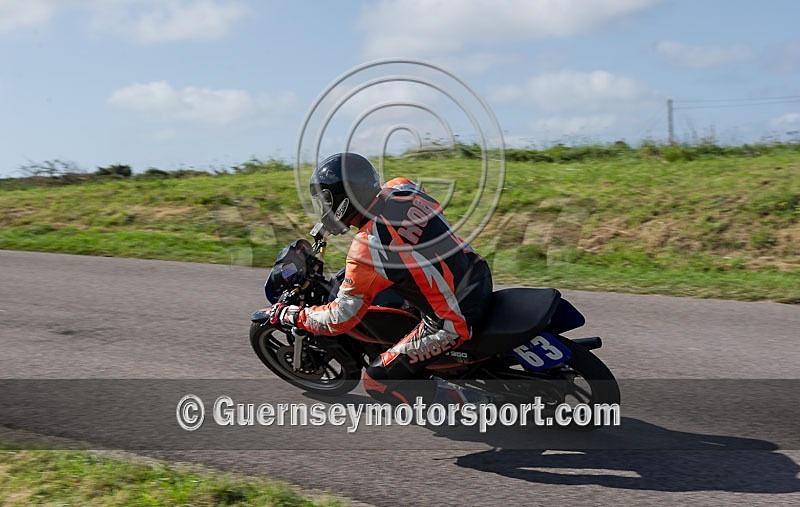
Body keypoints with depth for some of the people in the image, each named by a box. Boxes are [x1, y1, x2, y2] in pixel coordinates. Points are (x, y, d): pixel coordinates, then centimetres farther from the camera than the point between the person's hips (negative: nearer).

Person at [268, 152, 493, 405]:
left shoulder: (366, 250, -22)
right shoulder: (403, 187, -5)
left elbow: (340, 319, -13)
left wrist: (287, 315, 2)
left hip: (454, 324, -8)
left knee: (377, 380, 4)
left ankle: (459, 405, 6)